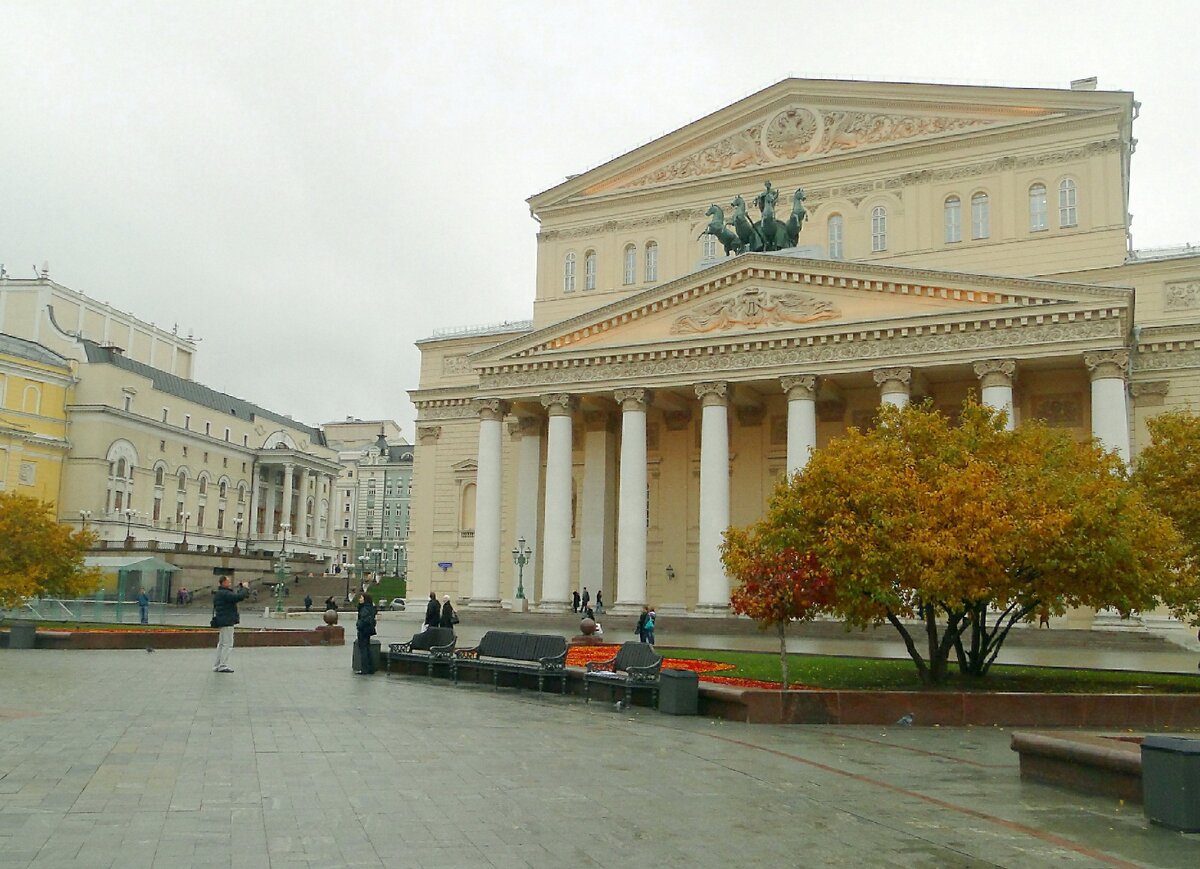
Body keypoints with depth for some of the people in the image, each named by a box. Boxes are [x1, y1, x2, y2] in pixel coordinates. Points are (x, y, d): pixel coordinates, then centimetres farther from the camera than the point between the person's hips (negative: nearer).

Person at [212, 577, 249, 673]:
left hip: (222, 621, 11)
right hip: (226, 622, -11)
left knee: (221, 644, 16)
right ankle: (223, 666, -6)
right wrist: (244, 588, -13)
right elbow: (239, 597, -28)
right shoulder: (225, 593, -18)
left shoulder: (220, 593, 16)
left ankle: (217, 666, 21)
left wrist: (241, 588, 7)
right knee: (227, 644, -7)